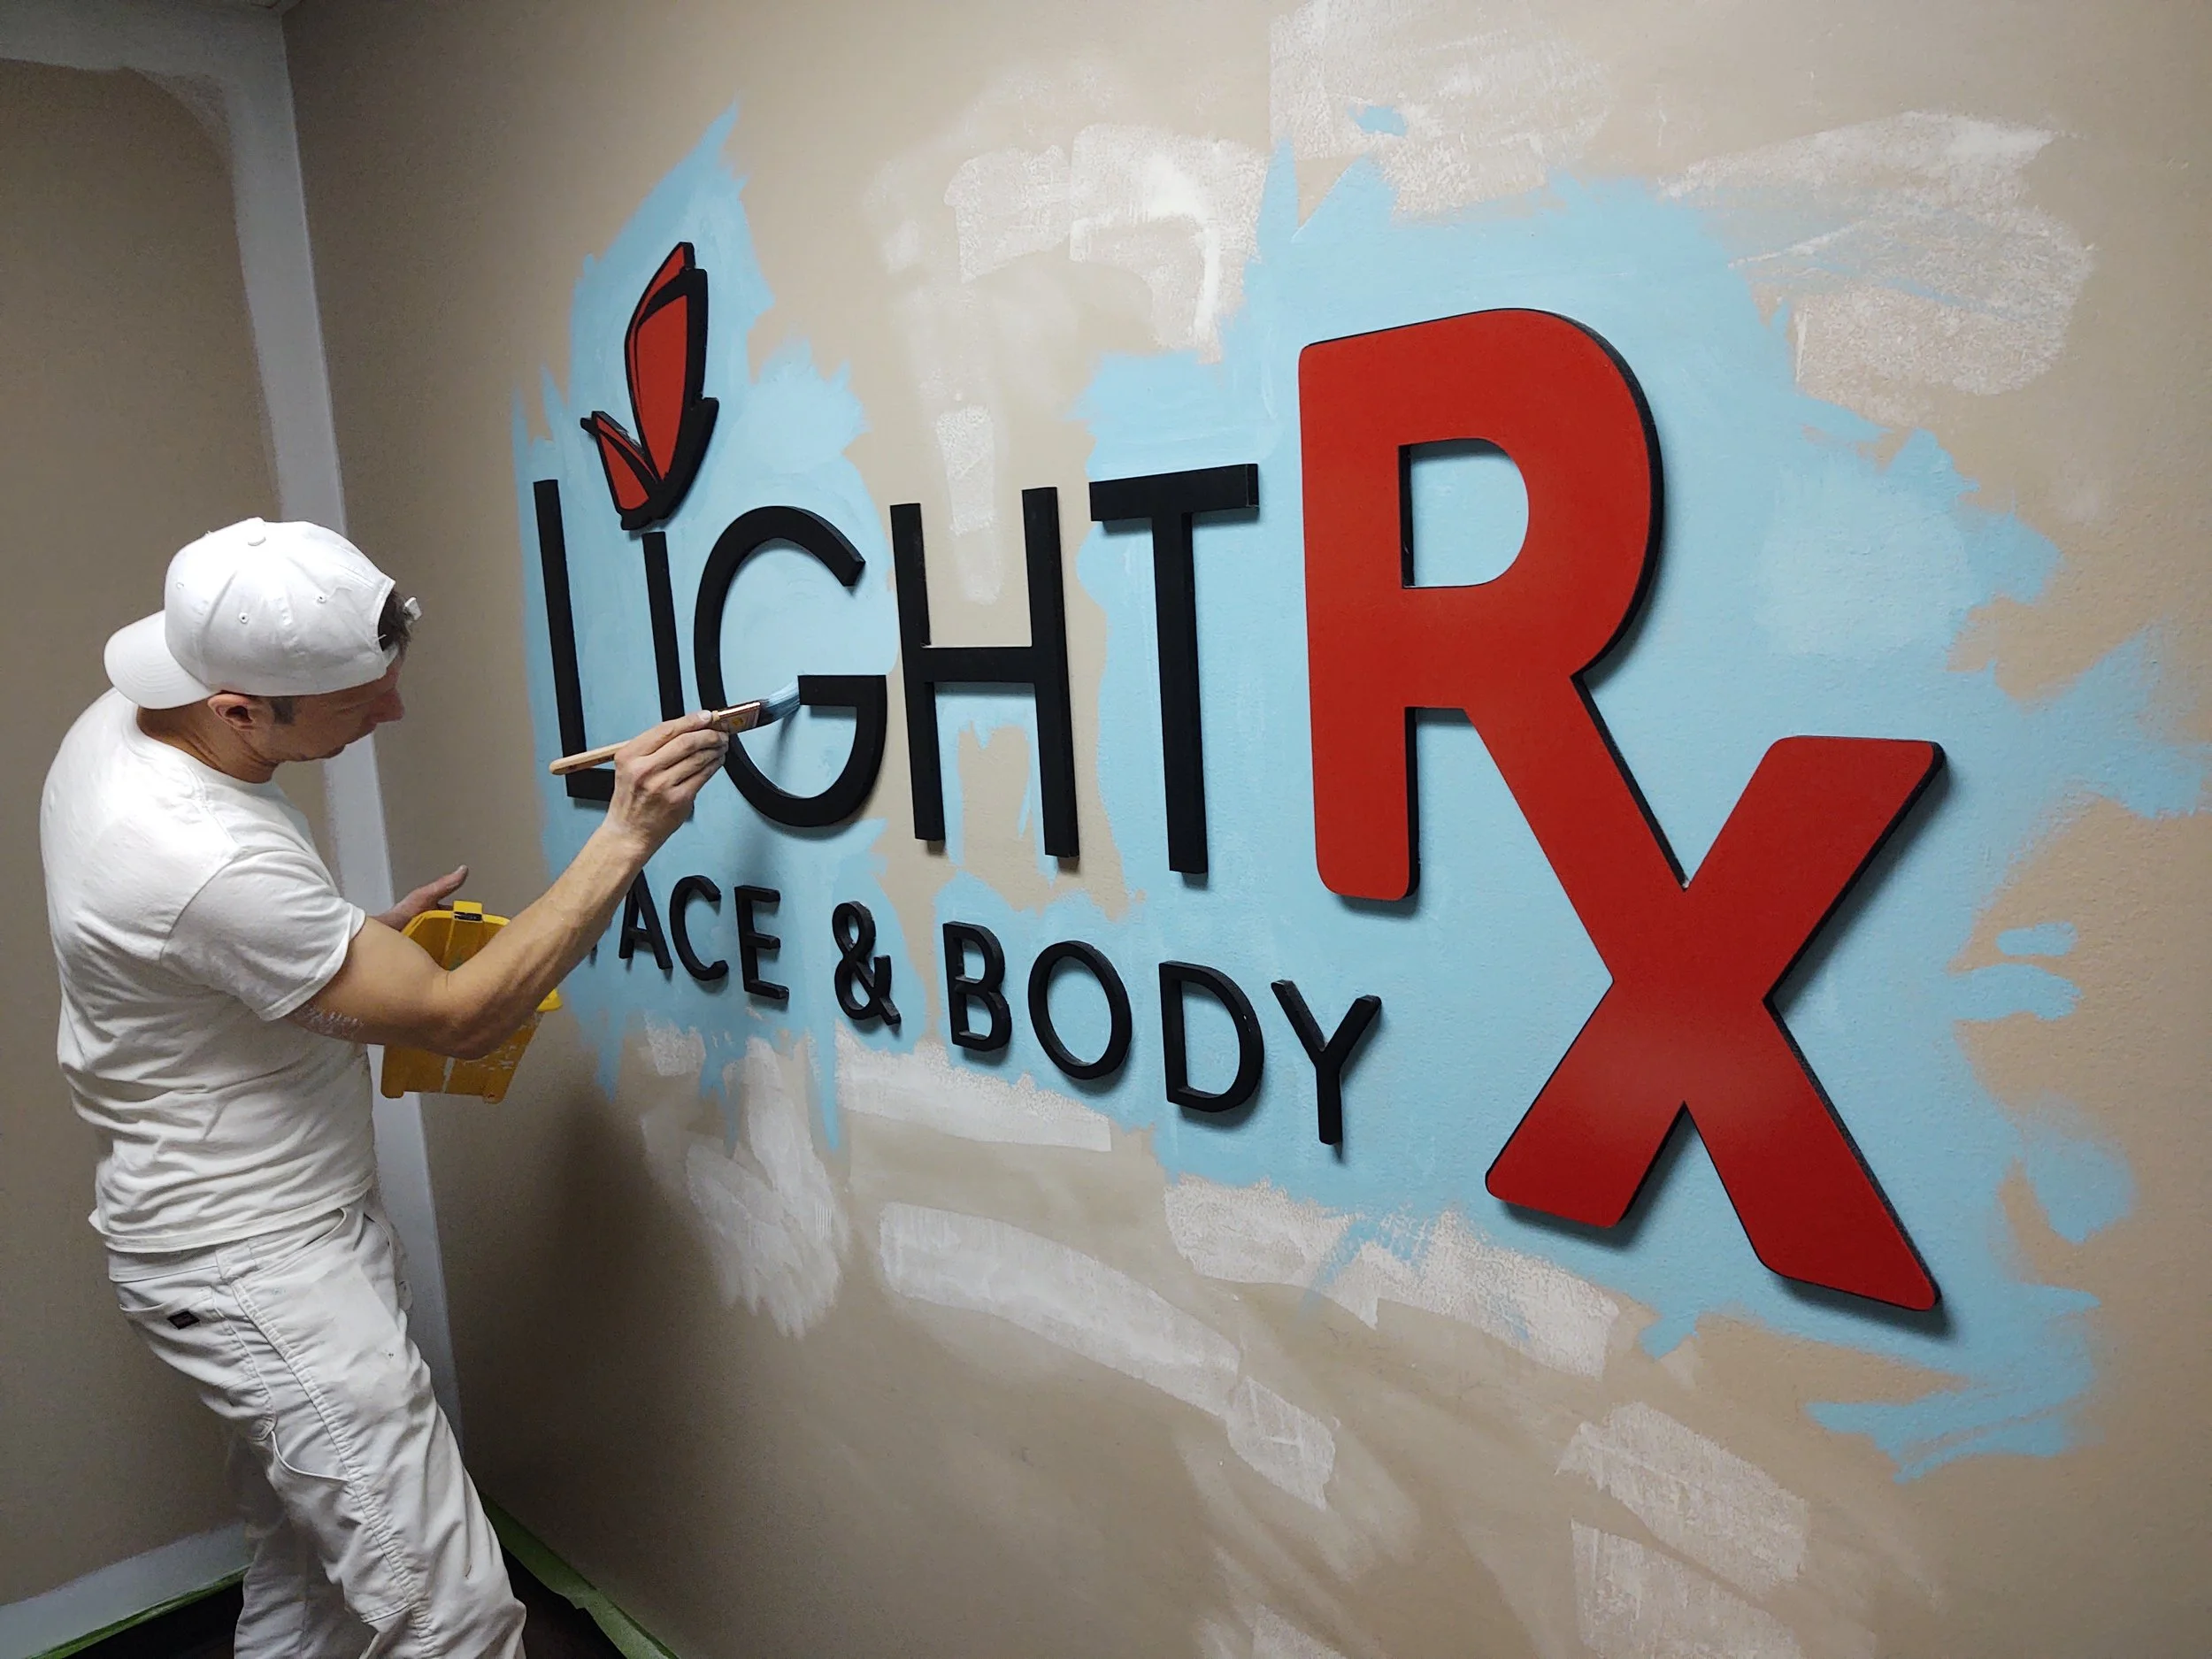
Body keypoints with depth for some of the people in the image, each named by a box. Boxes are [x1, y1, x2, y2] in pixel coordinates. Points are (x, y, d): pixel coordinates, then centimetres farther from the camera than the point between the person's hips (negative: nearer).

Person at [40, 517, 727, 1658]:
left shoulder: (117, 725, -2)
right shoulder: (205, 860, -32)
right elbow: (459, 1017, -24)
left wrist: (370, 936, 3)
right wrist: (626, 837, -24)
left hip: (265, 1230, 10)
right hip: (254, 1272, -10)